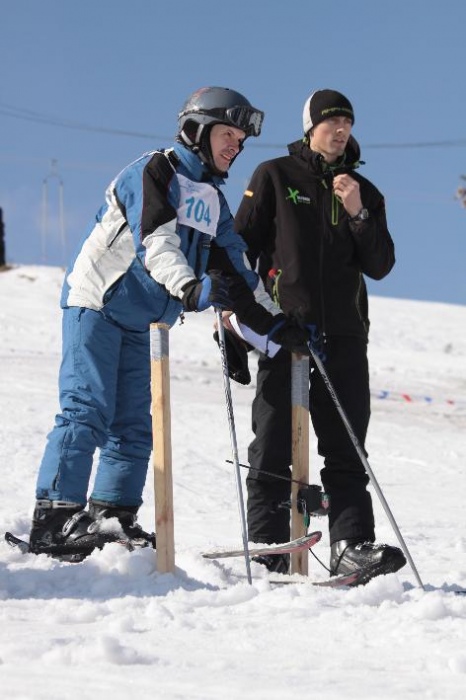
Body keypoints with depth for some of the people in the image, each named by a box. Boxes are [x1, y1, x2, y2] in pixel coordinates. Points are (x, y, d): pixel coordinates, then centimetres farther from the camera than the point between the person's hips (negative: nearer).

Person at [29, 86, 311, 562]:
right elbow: (155, 242, -26)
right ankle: (53, 520, -20)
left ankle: (113, 516, 8)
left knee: (134, 425, 4)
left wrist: (275, 323, 4)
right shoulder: (154, 172, -10)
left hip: (141, 323, 9)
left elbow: (236, 272, 14)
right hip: (96, 304, -8)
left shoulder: (213, 201, 14)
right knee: (87, 411, -16)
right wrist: (190, 288, -43)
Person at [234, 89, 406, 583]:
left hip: (343, 336, 3)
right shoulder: (275, 177, 8)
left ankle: (352, 544, -7)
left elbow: (380, 266, 6)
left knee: (346, 448, -2)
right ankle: (267, 548, 3)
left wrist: (358, 214, -8)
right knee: (274, 446, -1)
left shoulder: (364, 192, 15)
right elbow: (240, 245, 6)